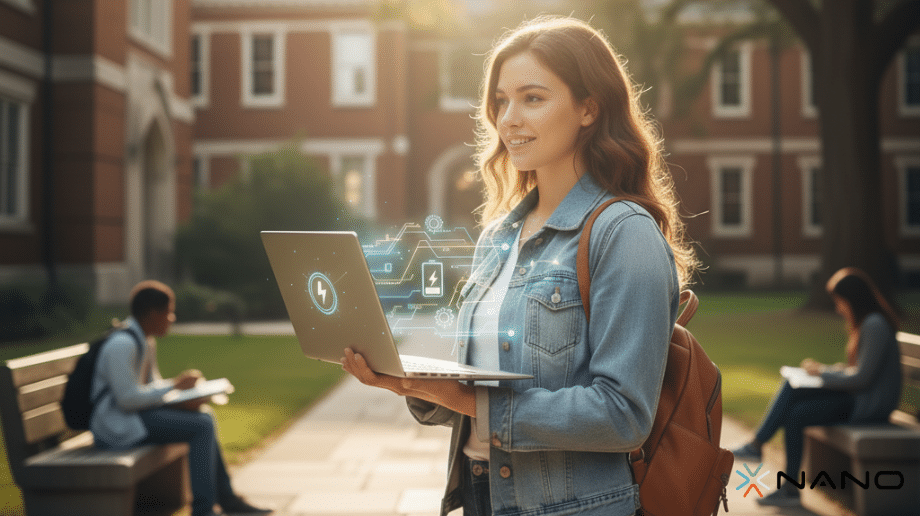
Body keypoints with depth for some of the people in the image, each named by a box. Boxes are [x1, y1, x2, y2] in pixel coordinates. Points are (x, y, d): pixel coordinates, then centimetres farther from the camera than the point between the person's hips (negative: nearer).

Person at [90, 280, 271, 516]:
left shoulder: (146, 342, 13)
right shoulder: (122, 344, -19)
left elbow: (151, 384, 20)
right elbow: (127, 398, -25)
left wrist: (186, 398, 1)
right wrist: (175, 385, -17)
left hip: (133, 414, 11)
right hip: (117, 425, -11)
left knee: (204, 417, 15)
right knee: (202, 426, -19)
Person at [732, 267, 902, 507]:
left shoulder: (874, 326, -19)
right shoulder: (865, 323, 13)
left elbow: (862, 377, -21)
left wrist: (823, 372, -9)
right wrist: (828, 369, 4)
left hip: (869, 406, -10)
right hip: (857, 396, 10)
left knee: (796, 414, -17)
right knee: (791, 387, -2)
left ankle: (790, 489, -6)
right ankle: (756, 445, -7)